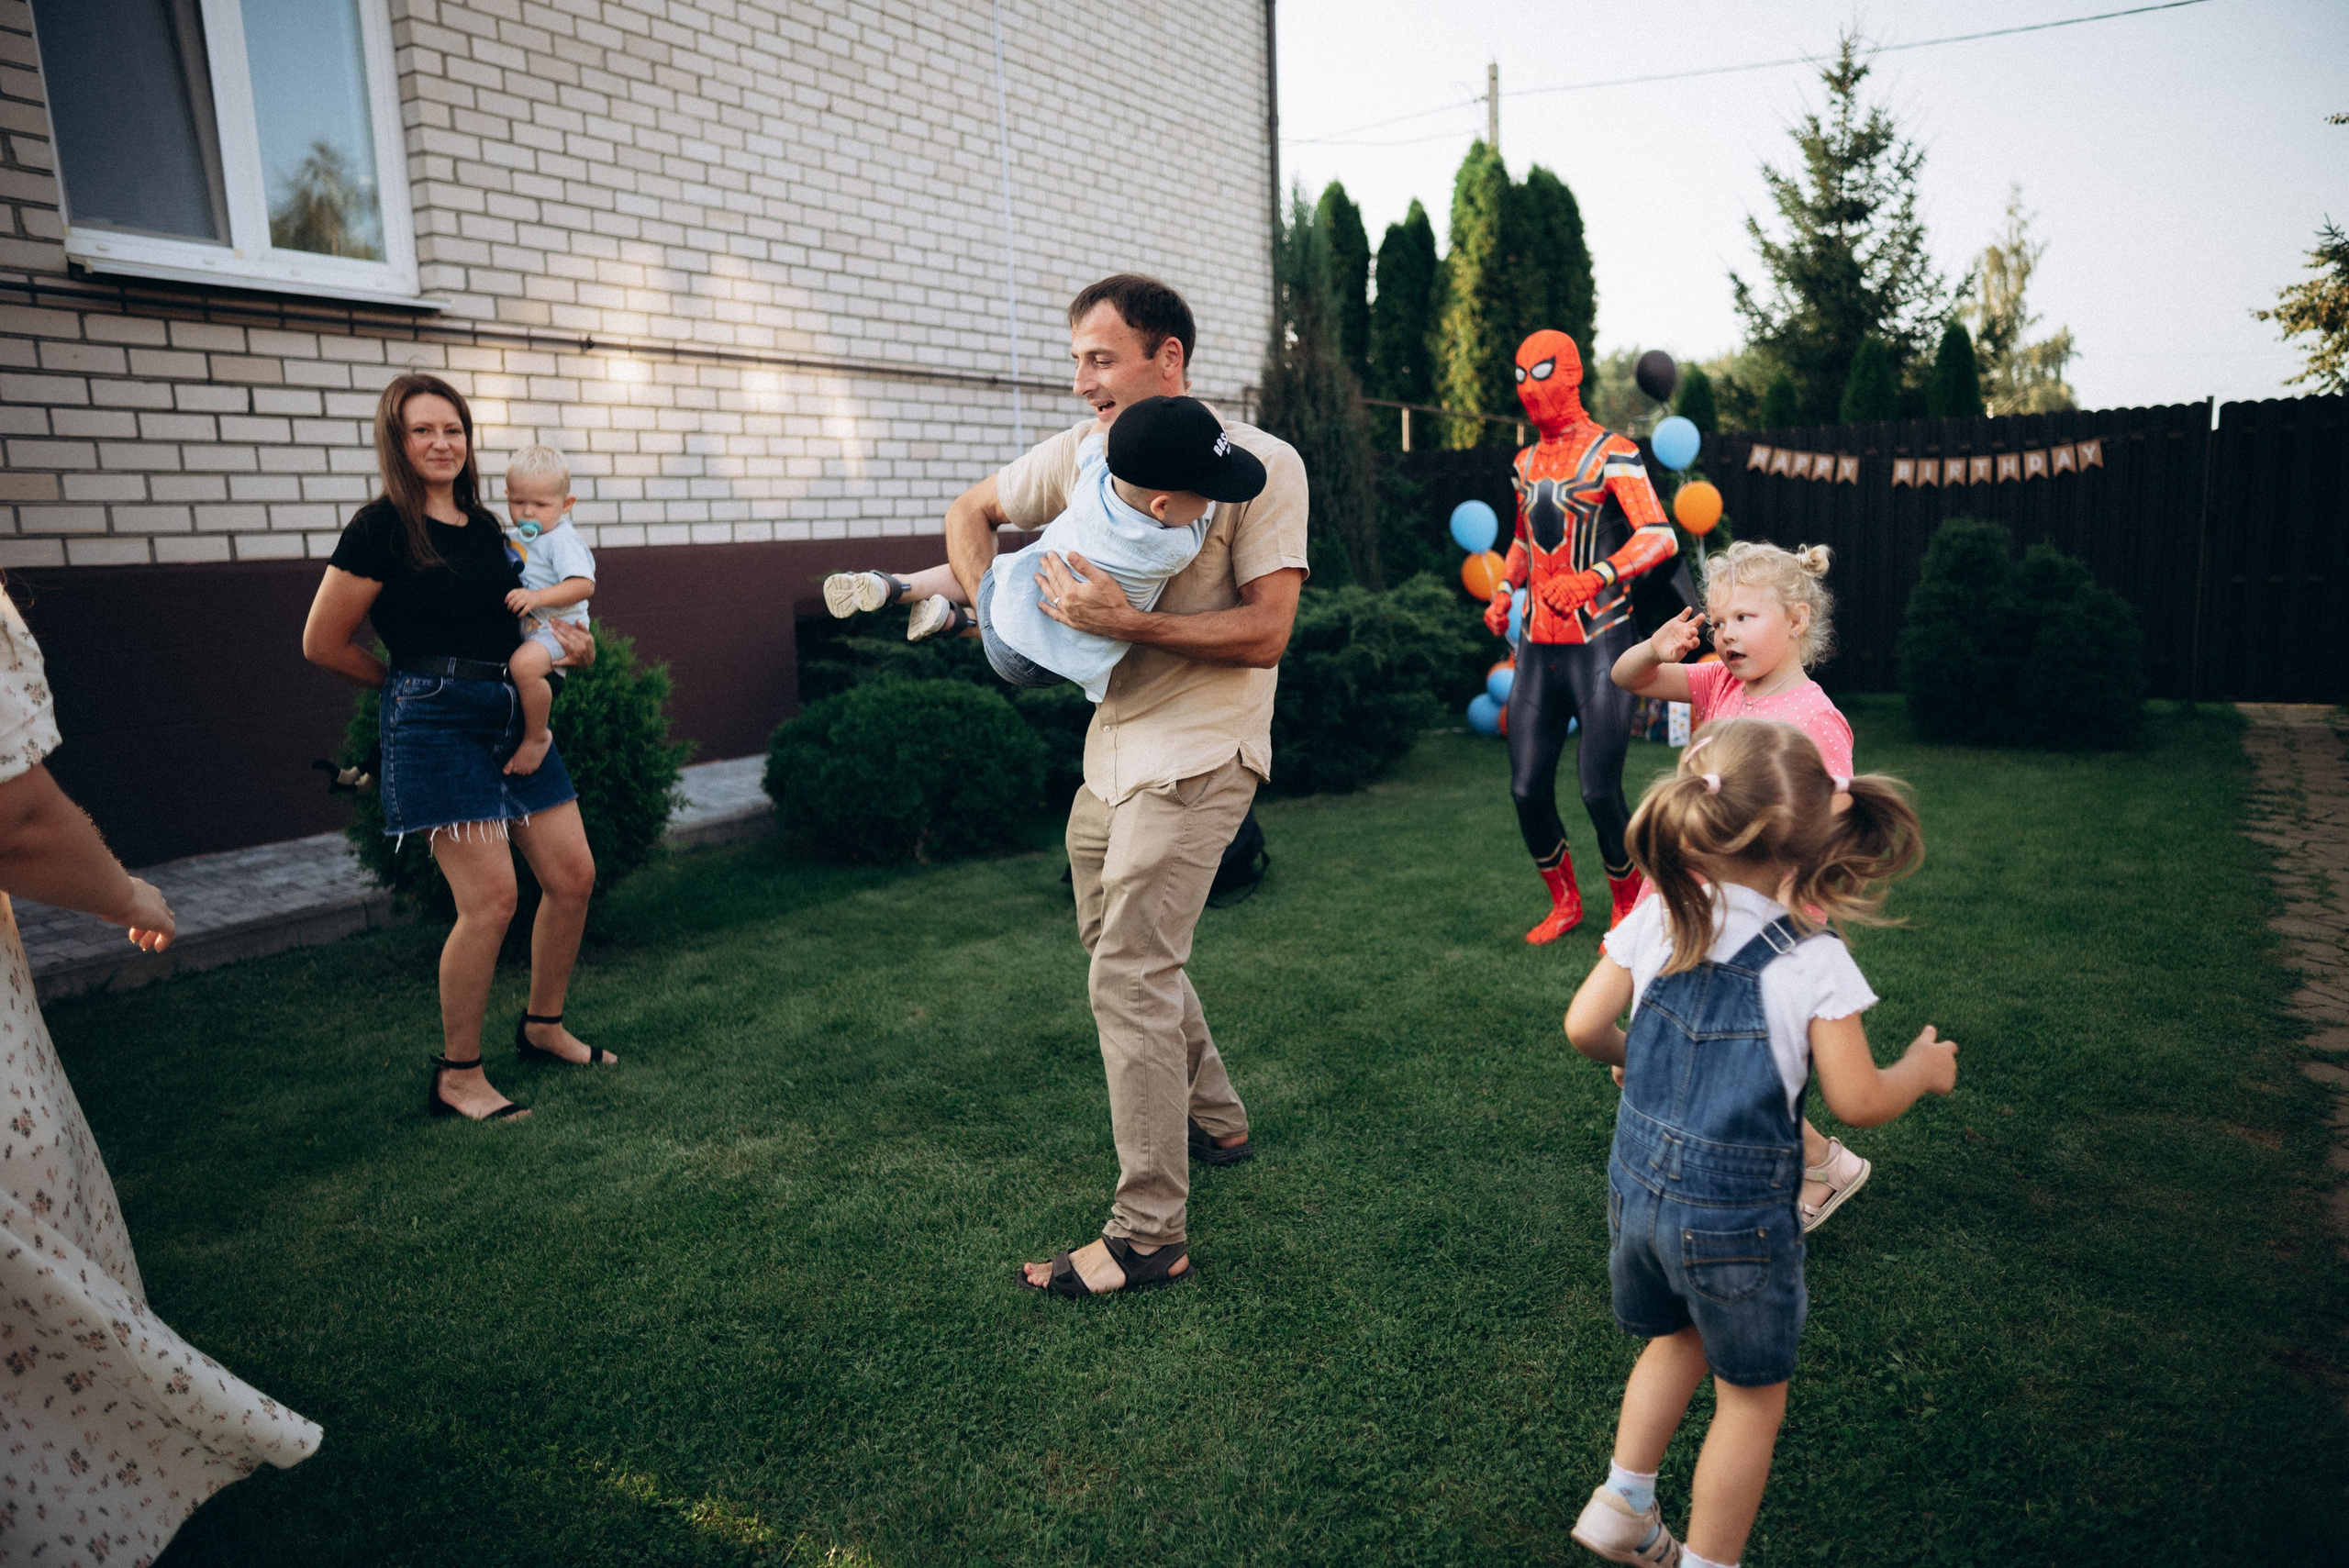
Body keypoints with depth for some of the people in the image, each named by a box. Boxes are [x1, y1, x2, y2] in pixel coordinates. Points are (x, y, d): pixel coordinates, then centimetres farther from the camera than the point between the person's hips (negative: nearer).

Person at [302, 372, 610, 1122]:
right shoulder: (382, 527, -8)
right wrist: (409, 683, 7)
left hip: (515, 716, 8)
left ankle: (543, 1026, 27)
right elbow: (322, 644, -4)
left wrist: (574, 643, 5)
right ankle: (456, 1075, 5)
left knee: (573, 875, 7)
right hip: (437, 724, -7)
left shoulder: (485, 525, 13)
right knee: (491, 898, -12)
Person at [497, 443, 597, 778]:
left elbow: (584, 585, -27)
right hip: (521, 626, 10)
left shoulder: (561, 539, -15)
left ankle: (537, 737, -16)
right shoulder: (517, 536, 12)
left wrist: (537, 597, -34)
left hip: (555, 628, -10)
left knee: (524, 664, -35)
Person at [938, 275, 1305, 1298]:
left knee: (1129, 975, -11)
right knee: (1115, 944, 20)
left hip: (1198, 754, -8)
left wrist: (1127, 622, -28)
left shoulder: (1260, 465, -13)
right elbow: (972, 511, 19)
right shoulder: (1084, 451, 4)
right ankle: (1215, 1123, 40)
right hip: (1113, 747, 8)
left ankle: (1150, 1234, 0)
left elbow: (1264, 635, -19)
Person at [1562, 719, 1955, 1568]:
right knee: (1752, 1394, 17)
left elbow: (1584, 1025, -3)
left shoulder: (1655, 918, -7)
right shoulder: (1814, 962, -17)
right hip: (1737, 1213, -4)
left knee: (1676, 1339, 29)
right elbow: (1858, 1102, -13)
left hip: (1637, 1186, 5)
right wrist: (1922, 1068, 8)